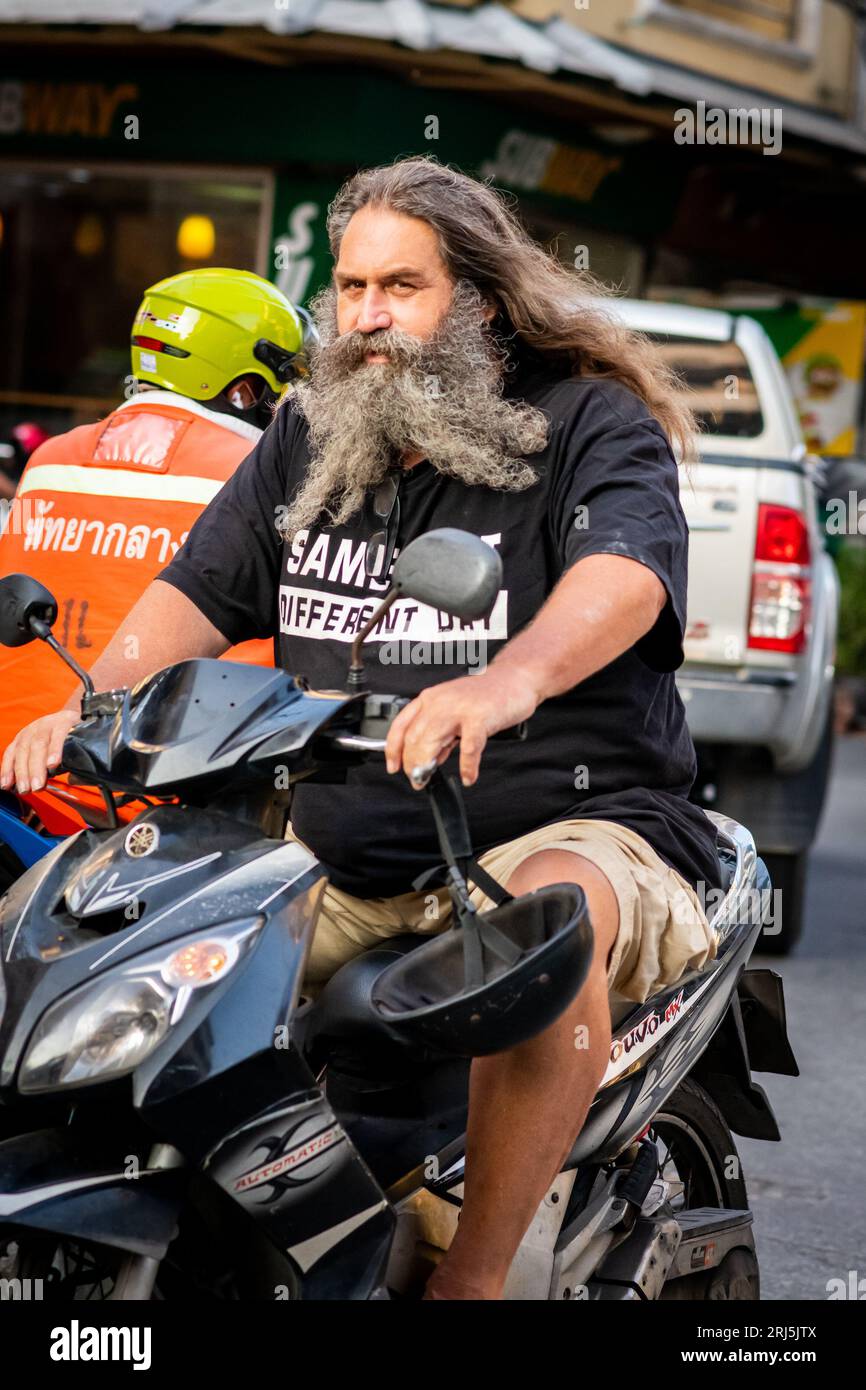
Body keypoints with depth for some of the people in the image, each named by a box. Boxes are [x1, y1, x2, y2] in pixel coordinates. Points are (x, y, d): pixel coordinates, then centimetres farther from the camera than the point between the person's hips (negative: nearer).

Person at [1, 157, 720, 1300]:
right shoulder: (309, 437, 15)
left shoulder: (590, 422, -5)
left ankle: (471, 1277, -34)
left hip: (569, 826, -6)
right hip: (344, 856, 6)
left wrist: (509, 681, -48)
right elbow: (198, 590, 11)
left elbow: (626, 571, -25)